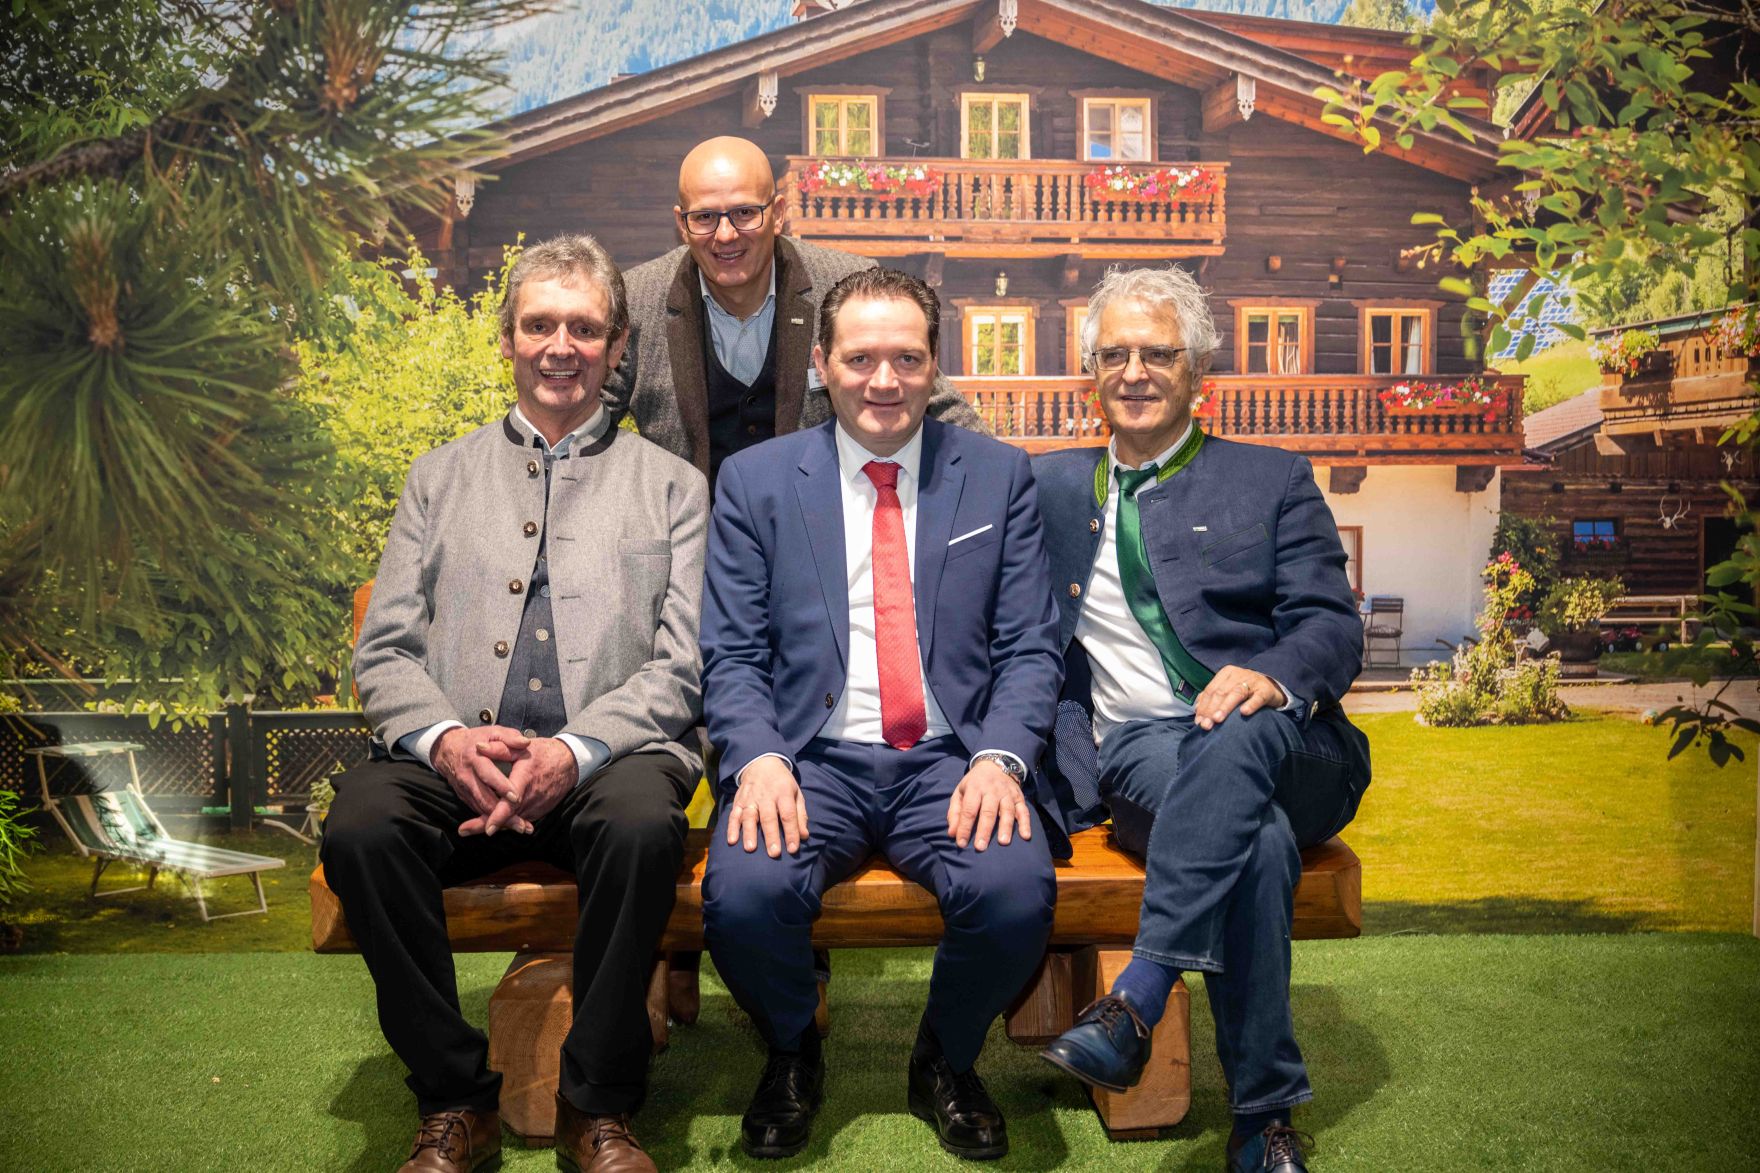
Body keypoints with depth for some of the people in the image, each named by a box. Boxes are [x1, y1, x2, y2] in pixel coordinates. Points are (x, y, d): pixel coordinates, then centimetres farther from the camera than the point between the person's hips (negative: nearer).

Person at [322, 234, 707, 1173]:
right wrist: (445, 739, -10)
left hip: (607, 760, -2)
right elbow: (384, 651, 12)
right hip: (453, 766, 2)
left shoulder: (670, 486, 14)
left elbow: (679, 666, 3)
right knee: (359, 826, -29)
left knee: (642, 825, -35)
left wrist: (576, 750, -14)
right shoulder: (441, 477, 20)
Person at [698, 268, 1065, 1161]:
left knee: (1016, 889, -29)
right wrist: (759, 758, -16)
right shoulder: (753, 481, 8)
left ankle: (946, 1060, 6)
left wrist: (1000, 759, -13)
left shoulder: (999, 475, 10)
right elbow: (730, 655, 4)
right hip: (811, 760, 0)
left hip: (951, 760, 1)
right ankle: (793, 1055, 8)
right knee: (743, 894, -29)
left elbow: (1030, 648, 5)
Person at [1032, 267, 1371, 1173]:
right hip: (1134, 748, 0)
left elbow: (1332, 623, 1)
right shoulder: (1052, 486, 21)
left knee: (1236, 740, -38)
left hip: (1278, 741, 0)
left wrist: (1271, 676, -20)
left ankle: (1135, 1001, -40)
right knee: (1257, 836, -33)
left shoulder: (1270, 479, 14)